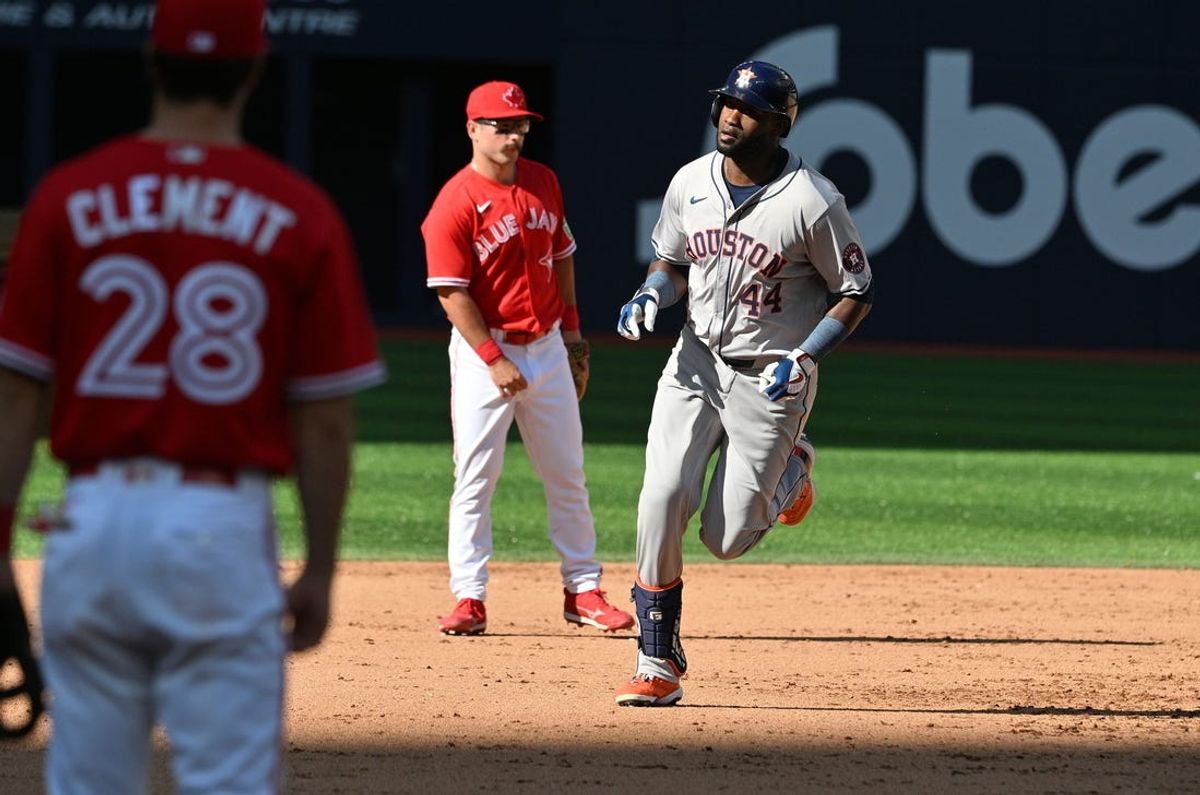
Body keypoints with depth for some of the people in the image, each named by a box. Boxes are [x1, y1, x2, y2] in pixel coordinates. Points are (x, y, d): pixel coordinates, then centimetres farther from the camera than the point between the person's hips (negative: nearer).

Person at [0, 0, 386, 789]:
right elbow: (324, 425, -2)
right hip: (224, 531, -2)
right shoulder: (300, 217, -3)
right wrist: (319, 571, 8)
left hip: (93, 523, 2)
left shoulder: (68, 198, 1)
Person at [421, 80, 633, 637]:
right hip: (483, 348, -6)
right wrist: (493, 360, -19)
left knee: (567, 475, 9)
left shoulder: (543, 183, 4)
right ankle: (469, 598, 0)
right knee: (475, 480, -4)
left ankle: (582, 591, 17)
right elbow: (452, 292, -17)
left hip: (546, 346, 6)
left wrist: (570, 324, 13)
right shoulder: (456, 204, -15)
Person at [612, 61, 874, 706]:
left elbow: (855, 294, -7)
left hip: (770, 379, -4)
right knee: (662, 496, -16)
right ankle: (658, 666, -6)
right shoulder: (691, 183, -1)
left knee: (727, 538, -4)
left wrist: (802, 359, -20)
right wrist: (650, 295, -8)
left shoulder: (813, 203, -16)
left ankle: (789, 469, 32)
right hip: (695, 360, 4)